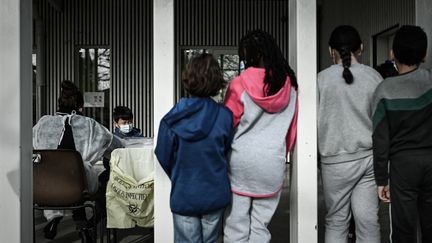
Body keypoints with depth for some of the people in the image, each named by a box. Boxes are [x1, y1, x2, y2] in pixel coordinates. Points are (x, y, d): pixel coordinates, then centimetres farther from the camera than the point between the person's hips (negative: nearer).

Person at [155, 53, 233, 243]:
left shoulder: (172, 119, -14)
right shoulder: (225, 116, -14)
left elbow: (164, 158, -6)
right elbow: (228, 151, -2)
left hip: (183, 196, -1)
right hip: (215, 195, 1)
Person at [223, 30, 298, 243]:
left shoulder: (239, 84, -8)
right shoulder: (289, 85, 2)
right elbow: (292, 128, 8)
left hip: (241, 162, -3)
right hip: (273, 163, 3)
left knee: (236, 226, 6)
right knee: (261, 225, 11)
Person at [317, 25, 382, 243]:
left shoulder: (322, 79, -6)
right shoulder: (373, 76, 0)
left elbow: (313, 121, -2)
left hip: (336, 160, -2)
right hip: (369, 157, 2)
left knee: (336, 221, 8)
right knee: (368, 220, 7)